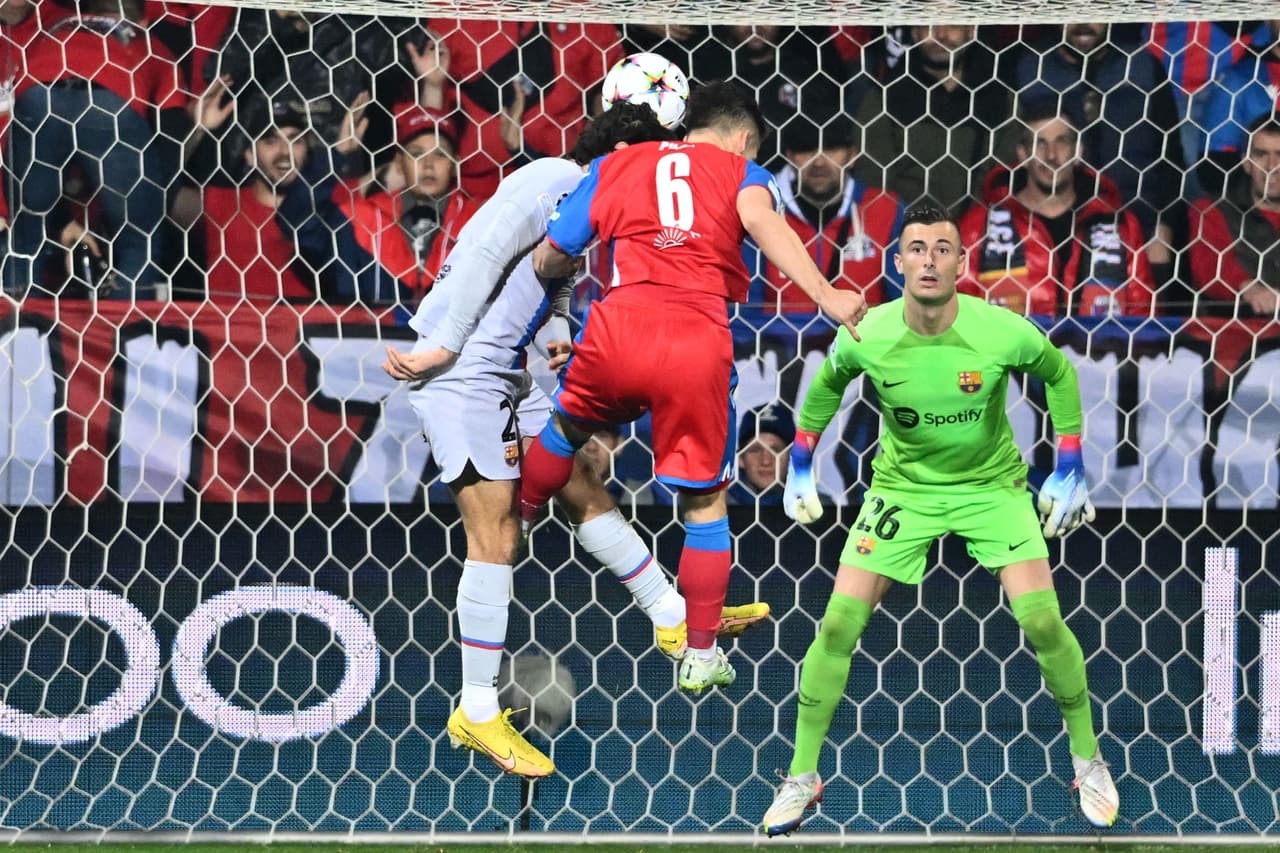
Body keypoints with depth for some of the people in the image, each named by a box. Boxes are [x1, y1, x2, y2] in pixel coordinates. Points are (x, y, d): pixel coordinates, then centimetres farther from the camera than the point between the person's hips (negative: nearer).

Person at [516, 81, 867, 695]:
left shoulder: (613, 167, 22)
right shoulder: (742, 172, 15)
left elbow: (547, 262, 24)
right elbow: (761, 220, -10)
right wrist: (825, 295, -23)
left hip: (617, 331, 1)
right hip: (699, 346, -1)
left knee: (567, 428, 33)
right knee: (705, 501, 14)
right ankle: (701, 655, 19)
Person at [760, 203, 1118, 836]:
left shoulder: (1002, 333, -23)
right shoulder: (865, 338, -19)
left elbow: (1059, 374, -1)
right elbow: (826, 383, 6)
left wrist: (1069, 470, -1)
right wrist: (799, 468, 8)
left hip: (992, 483, -1)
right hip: (904, 486, 1)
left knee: (1042, 620, -14)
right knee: (839, 624, -8)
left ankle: (1088, 760, 9)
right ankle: (802, 776, 8)